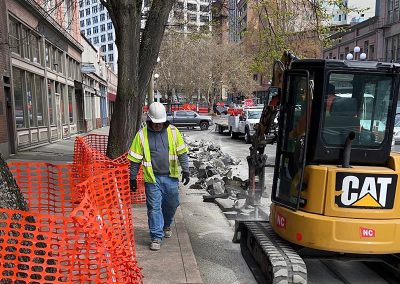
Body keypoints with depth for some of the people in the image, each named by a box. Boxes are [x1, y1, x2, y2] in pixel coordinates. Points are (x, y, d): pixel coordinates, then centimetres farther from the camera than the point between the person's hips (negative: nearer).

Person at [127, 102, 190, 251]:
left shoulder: (173, 131, 0)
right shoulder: (142, 135, -3)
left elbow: (182, 152, 3)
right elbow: (135, 159, 2)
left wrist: (185, 170, -4)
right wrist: (133, 178, 3)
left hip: (171, 177, 2)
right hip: (152, 178, -2)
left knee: (172, 204, 14)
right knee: (154, 207, 1)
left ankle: (166, 225, 42)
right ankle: (157, 237, 13)